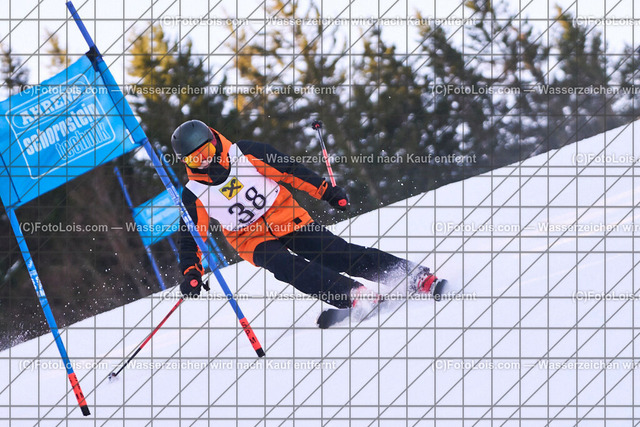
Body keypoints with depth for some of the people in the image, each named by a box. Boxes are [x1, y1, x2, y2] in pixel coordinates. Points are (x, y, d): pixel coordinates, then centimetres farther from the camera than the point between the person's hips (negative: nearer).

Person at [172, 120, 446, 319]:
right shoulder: (194, 195, -8)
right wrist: (191, 274, -17)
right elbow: (191, 240, -2)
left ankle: (417, 277, -12)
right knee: (287, 267, -29)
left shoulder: (246, 154, -10)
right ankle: (355, 296, -37)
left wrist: (327, 191, -3)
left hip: (286, 218, -1)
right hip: (252, 240, 1)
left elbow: (290, 170, -2)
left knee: (336, 254, -13)